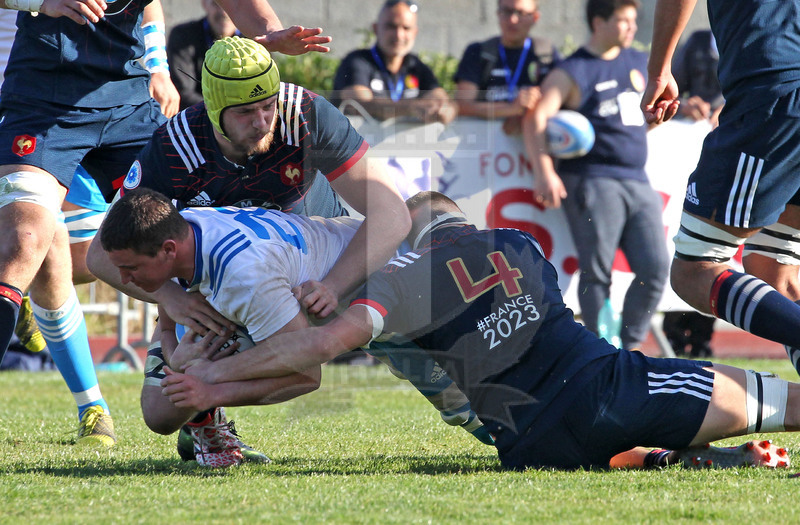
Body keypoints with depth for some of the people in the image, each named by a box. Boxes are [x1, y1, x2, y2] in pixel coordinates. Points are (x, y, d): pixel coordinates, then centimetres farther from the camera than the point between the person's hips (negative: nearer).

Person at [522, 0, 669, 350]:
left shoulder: (640, 63, 20)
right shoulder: (571, 72, 0)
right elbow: (537, 118, -12)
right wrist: (544, 170, -25)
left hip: (638, 182, 6)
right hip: (593, 181, -6)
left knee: (656, 269, -2)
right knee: (597, 271, -7)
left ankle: (628, 348, 11)